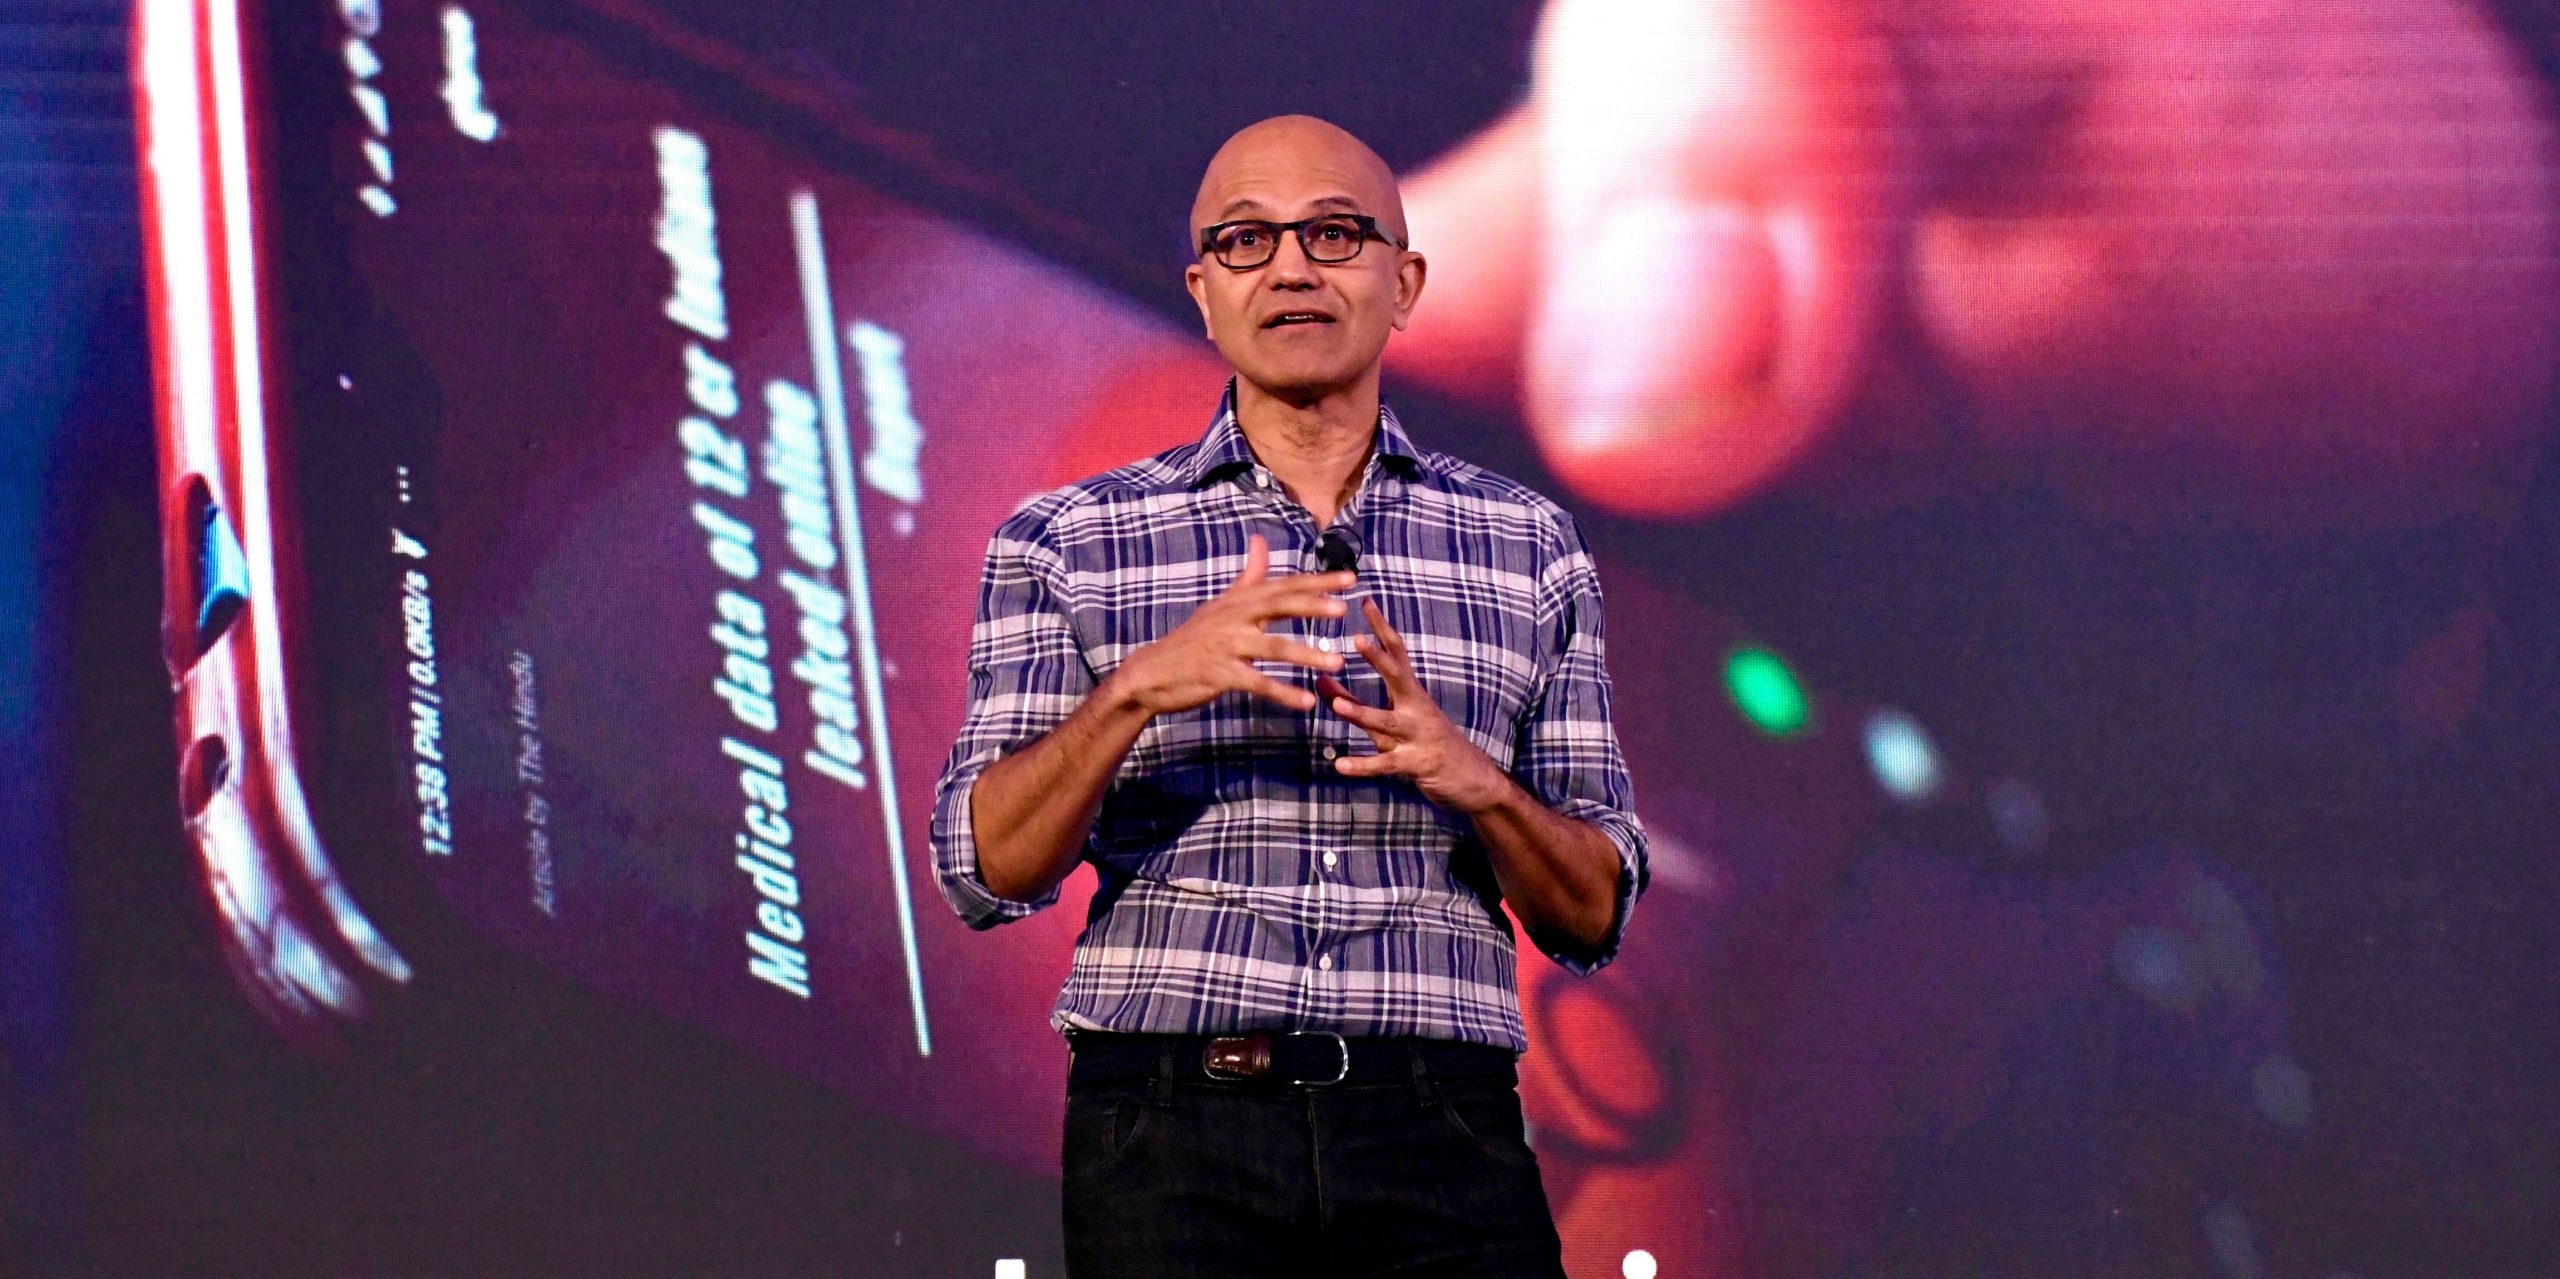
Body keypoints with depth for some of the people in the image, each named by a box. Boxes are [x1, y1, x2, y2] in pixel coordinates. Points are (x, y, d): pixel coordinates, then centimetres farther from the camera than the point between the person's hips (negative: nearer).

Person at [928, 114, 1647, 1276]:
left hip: (1443, 1140, 1)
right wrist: (1140, 685, -16)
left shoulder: (1530, 548, 13)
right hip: (1172, 1132, -1)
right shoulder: (1065, 545, 8)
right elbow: (986, 872, -1)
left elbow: (1593, 917, 11)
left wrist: (1474, 779, -9)